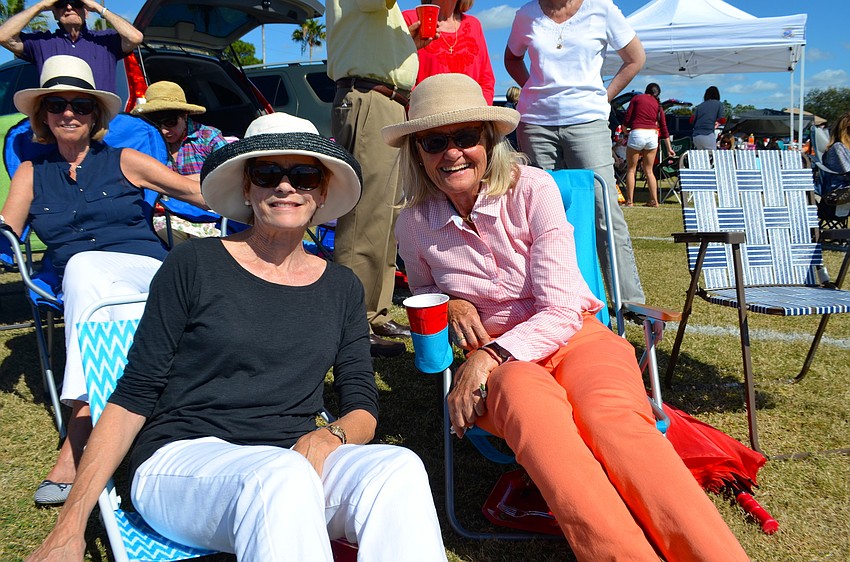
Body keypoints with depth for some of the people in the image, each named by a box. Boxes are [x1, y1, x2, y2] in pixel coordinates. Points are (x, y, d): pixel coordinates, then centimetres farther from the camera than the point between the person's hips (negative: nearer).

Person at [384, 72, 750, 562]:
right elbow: (422, 294, 24)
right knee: (525, 398, -39)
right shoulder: (414, 223, 2)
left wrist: (490, 355, -22)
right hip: (494, 360, 1)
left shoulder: (532, 188, -6)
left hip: (574, 337, 0)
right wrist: (450, 304, -1)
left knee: (613, 418, -37)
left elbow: (562, 310, -9)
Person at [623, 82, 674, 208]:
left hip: (637, 133, -4)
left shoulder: (637, 98, 6)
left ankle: (629, 201, 0)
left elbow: (627, 120, 0)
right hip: (653, 135, 4)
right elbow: (664, 127, 17)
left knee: (631, 170, 4)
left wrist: (628, 127, 22)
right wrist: (669, 148, 22)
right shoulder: (658, 105, 16)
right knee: (649, 170, 14)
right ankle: (654, 200, 12)